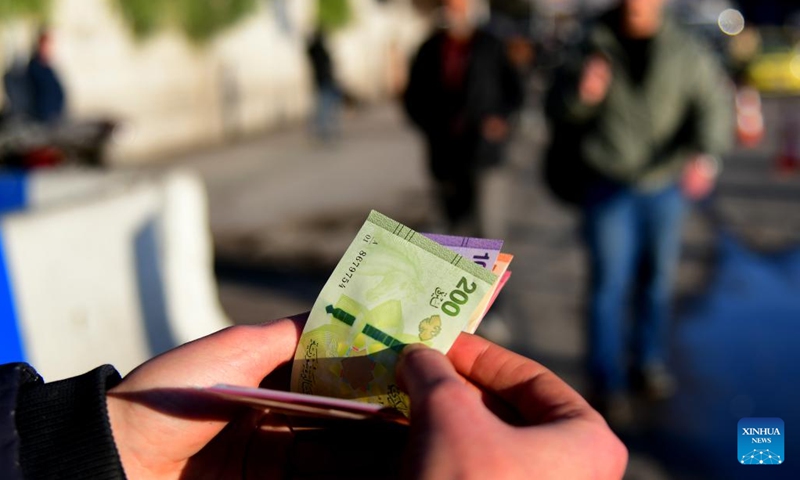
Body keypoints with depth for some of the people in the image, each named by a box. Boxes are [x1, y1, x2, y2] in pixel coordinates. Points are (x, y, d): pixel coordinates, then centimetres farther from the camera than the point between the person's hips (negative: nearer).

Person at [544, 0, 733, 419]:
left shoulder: (687, 52, 0)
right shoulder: (595, 47, -1)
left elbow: (715, 104, -8)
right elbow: (558, 110, 2)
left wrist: (706, 154, -28)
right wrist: (579, 93, -22)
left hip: (665, 185, 2)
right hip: (608, 187, -2)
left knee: (657, 279, 14)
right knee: (610, 282, -3)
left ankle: (648, 363, 33)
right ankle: (608, 382, 8)